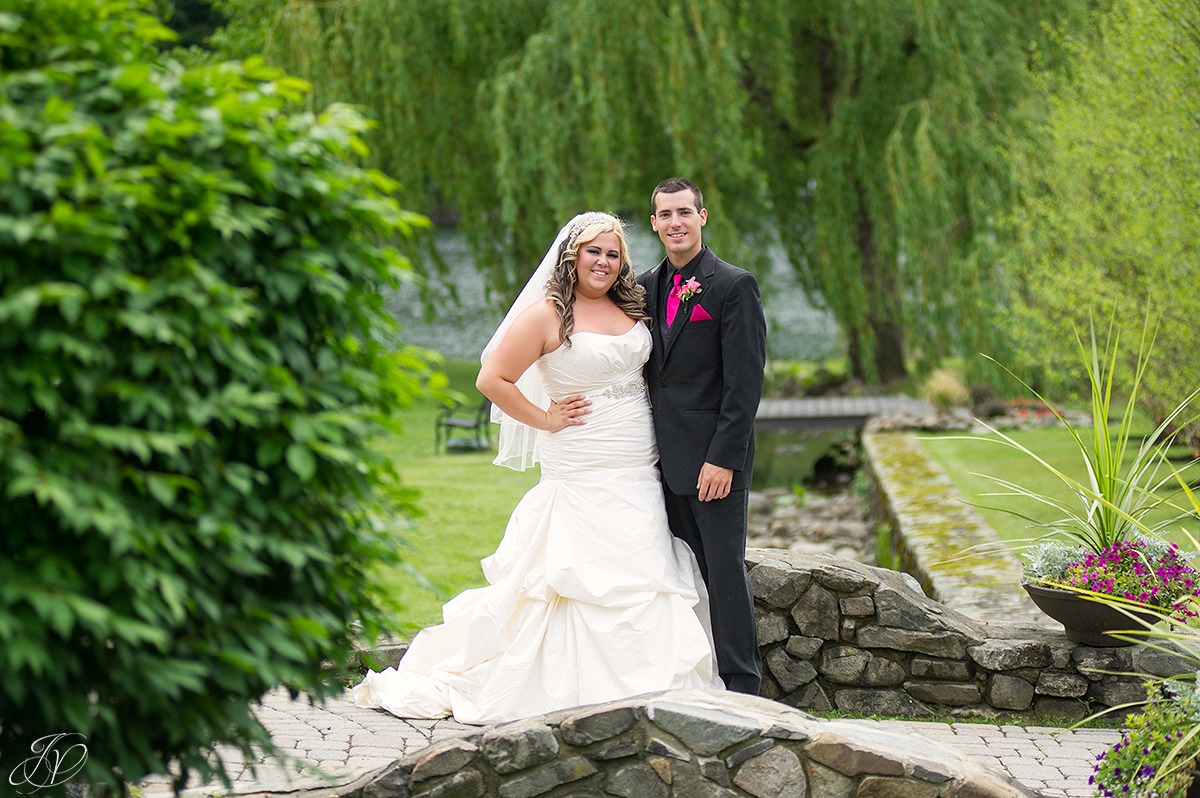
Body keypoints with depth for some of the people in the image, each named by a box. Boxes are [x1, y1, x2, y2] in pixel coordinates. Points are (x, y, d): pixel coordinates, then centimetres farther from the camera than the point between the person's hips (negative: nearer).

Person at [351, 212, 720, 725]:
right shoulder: (548, 314, -8)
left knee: (646, 580, 3)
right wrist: (544, 420, -9)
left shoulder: (631, 308, 10)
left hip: (640, 473, 6)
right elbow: (492, 379, -12)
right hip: (583, 475, -6)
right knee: (590, 579, -9)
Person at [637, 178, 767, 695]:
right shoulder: (646, 287, 13)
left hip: (715, 460, -6)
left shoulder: (734, 286, -7)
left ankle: (742, 687, 3)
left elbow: (745, 382, -12)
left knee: (725, 571, -3)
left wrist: (723, 458, -17)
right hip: (666, 458, 6)